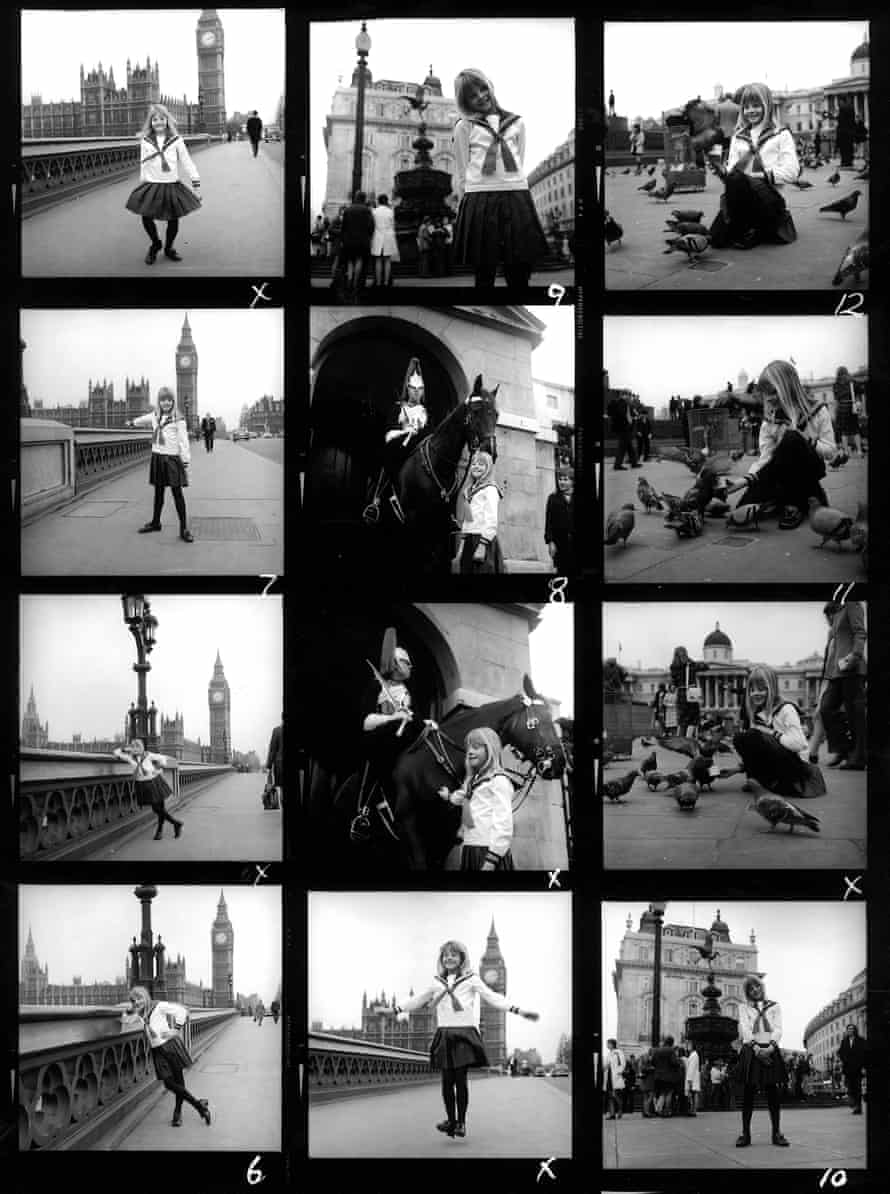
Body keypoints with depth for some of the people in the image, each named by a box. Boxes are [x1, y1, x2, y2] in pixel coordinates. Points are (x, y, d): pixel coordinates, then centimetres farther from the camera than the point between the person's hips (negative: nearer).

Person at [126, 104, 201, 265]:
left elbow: (186, 160, 0)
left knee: (173, 219, 4)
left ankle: (168, 248, 27)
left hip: (172, 185, 0)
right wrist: (142, 183, 11)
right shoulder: (145, 142, 1)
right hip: (151, 186, 0)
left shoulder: (176, 140, -1)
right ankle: (155, 244, 20)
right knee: (146, 217, -7)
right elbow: (143, 164, 8)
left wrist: (195, 178, -5)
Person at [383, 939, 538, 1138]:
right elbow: (418, 1000, 23)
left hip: (464, 1034, -3)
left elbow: (492, 997, -4)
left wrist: (518, 1010, -13)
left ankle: (461, 1122, 5)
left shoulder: (471, 980, 1)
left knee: (461, 1079, -5)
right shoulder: (437, 982, 11)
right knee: (447, 1080, 0)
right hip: (444, 1035, 3)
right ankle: (450, 1120, 12)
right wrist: (395, 1009, 23)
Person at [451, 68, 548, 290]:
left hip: (516, 198, 2)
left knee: (519, 274, -3)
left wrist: (509, 188, 9)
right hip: (480, 199, -2)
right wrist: (466, 201, 6)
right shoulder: (464, 127, 8)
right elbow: (461, 172, 10)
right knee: (484, 273, 0)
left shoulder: (516, 123, 14)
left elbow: (519, 163, 16)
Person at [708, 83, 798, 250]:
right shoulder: (738, 137, 20)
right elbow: (732, 167, 11)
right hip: (742, 199, 4)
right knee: (717, 239, -21)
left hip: (770, 198, -4)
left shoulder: (781, 135, 7)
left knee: (736, 178, -35)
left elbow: (791, 172, -4)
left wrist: (758, 176, -14)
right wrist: (723, 171, -13)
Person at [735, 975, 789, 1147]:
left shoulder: (774, 1006, 15)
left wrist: (770, 1047, -15)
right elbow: (745, 1029, 1)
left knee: (772, 1093, -4)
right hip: (750, 1051, 0)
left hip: (770, 1051, 0)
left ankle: (776, 1133, -2)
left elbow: (777, 1029, 3)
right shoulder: (743, 1008, 14)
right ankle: (745, 1133, -4)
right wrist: (756, 1048, -15)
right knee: (748, 1093, -4)